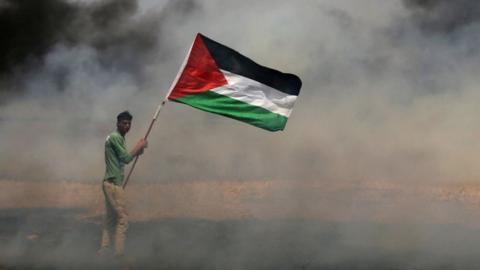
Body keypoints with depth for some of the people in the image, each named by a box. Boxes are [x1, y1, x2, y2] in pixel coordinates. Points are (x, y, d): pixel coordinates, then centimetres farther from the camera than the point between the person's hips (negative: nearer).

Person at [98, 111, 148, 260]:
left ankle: (105, 248, 19)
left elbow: (122, 158, 20)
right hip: (114, 184, -10)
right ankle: (119, 253, -9)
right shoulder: (115, 137, -14)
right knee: (123, 219, -8)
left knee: (110, 217, 15)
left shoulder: (117, 138, 18)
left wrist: (138, 151, 8)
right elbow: (126, 158, -18)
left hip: (111, 183, 10)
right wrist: (139, 146, -6)